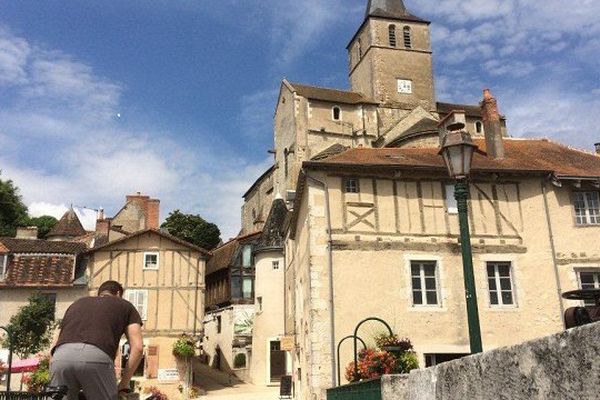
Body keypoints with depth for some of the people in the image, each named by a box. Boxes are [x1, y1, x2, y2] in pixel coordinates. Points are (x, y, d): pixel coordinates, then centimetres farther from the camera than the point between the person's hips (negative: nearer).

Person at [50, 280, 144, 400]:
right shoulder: (125, 306, 28)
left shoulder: (77, 303, 38)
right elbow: (137, 347, 15)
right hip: (97, 357, -3)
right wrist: (124, 384, 22)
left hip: (61, 356, 4)